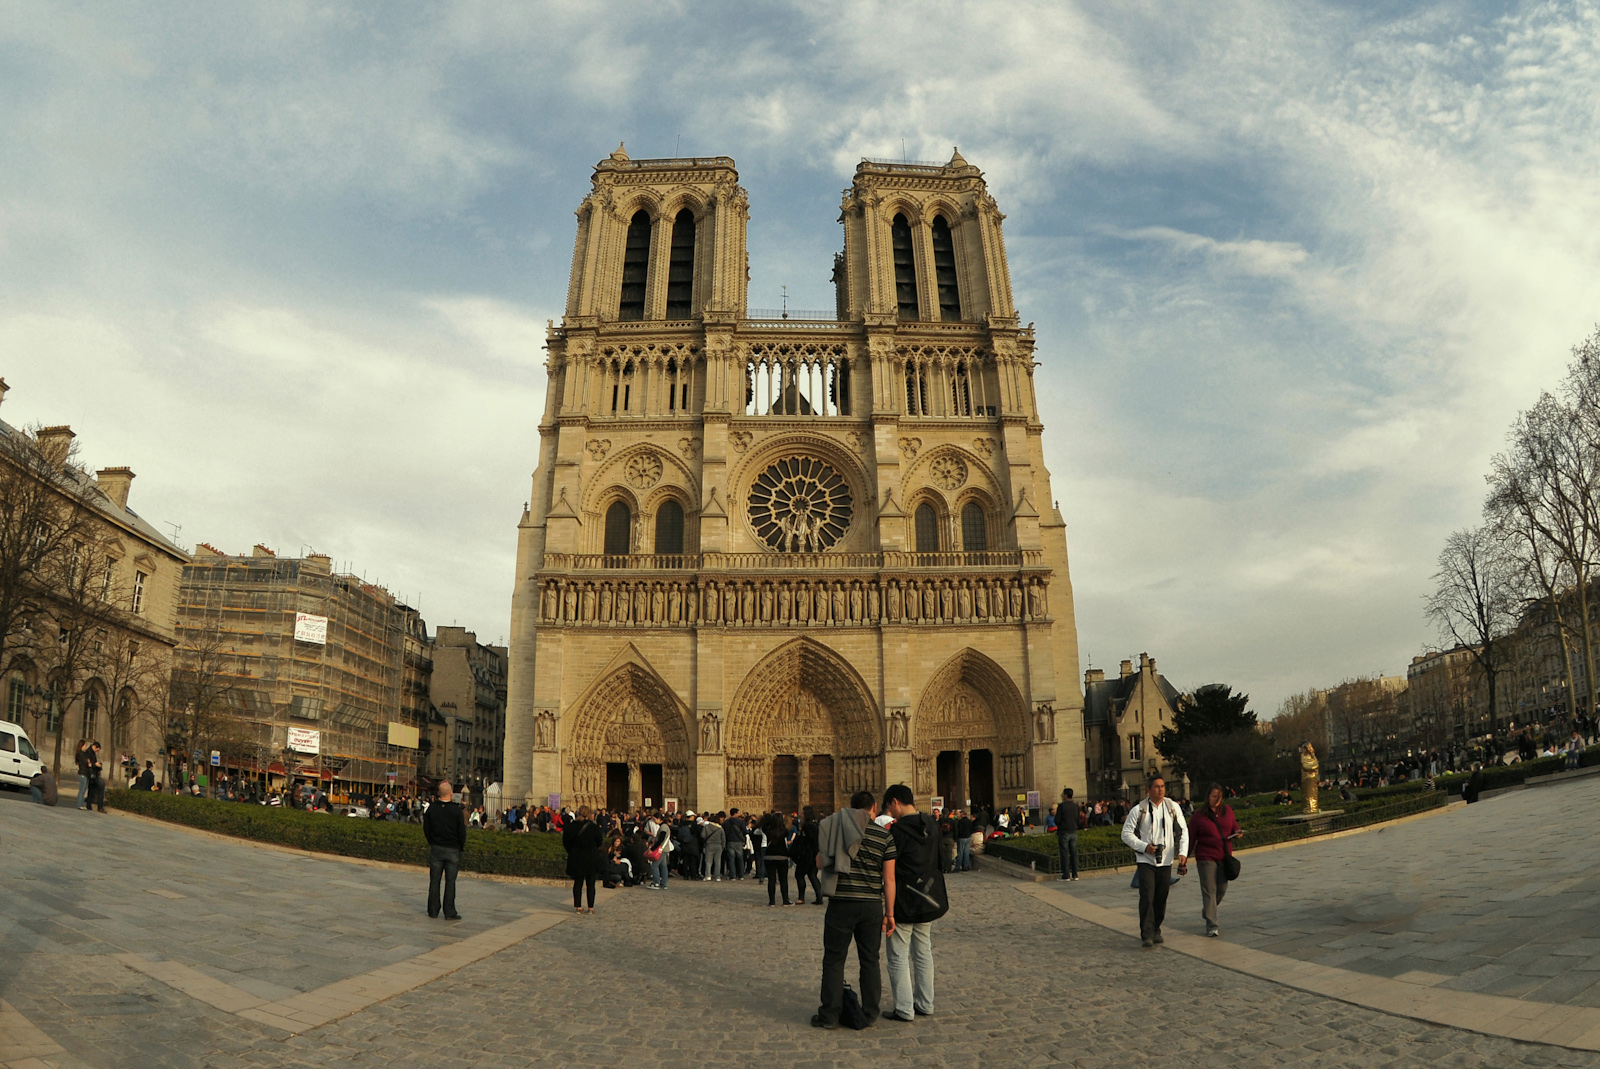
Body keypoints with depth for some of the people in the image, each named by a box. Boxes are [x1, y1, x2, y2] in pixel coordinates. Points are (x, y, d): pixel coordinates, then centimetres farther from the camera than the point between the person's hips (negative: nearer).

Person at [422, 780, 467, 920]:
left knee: (434, 880, 10)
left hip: (435, 849, 3)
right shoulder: (457, 810, -11)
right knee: (450, 881, 2)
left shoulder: (431, 809, -1)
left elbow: (426, 829, 5)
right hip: (452, 850, -3)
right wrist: (461, 847, 7)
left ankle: (433, 910, 14)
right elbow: (462, 831, -8)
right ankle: (449, 912, 3)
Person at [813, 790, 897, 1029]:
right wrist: (890, 913, 3)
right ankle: (869, 1013, 19)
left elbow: (820, 863, 3)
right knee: (870, 960, 13)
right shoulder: (885, 836, -2)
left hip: (841, 903, -1)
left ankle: (830, 1015, 9)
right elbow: (889, 879, -2)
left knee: (834, 959, 7)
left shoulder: (835, 828, -2)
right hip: (872, 905, 1)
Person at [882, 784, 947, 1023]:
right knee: (923, 953, 17)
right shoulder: (934, 827, 4)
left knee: (898, 957, 3)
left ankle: (904, 1010, 5)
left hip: (903, 904, -7)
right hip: (928, 902, 7)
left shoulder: (897, 831, -19)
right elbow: (940, 862, 12)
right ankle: (925, 1004, 24)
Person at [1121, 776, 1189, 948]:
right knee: (1147, 898, -12)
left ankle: (1156, 931, 24)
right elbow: (1126, 833, -2)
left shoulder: (1173, 807, 4)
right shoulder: (1139, 810, -5)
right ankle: (1147, 935, -8)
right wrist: (1144, 847, -15)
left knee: (1161, 899, 8)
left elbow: (1183, 830, 9)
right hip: (1146, 861, -3)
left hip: (1166, 861, 3)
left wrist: (1183, 852, -3)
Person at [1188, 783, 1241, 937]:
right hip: (1206, 857, -5)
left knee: (1222, 888, 11)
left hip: (1224, 856, 5)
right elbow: (1191, 838, -3)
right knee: (1209, 890, -6)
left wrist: (1237, 833, -7)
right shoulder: (1199, 815, -6)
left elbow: (1234, 825, 18)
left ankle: (1207, 912, 38)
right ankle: (1211, 926, -4)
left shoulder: (1227, 810, 6)